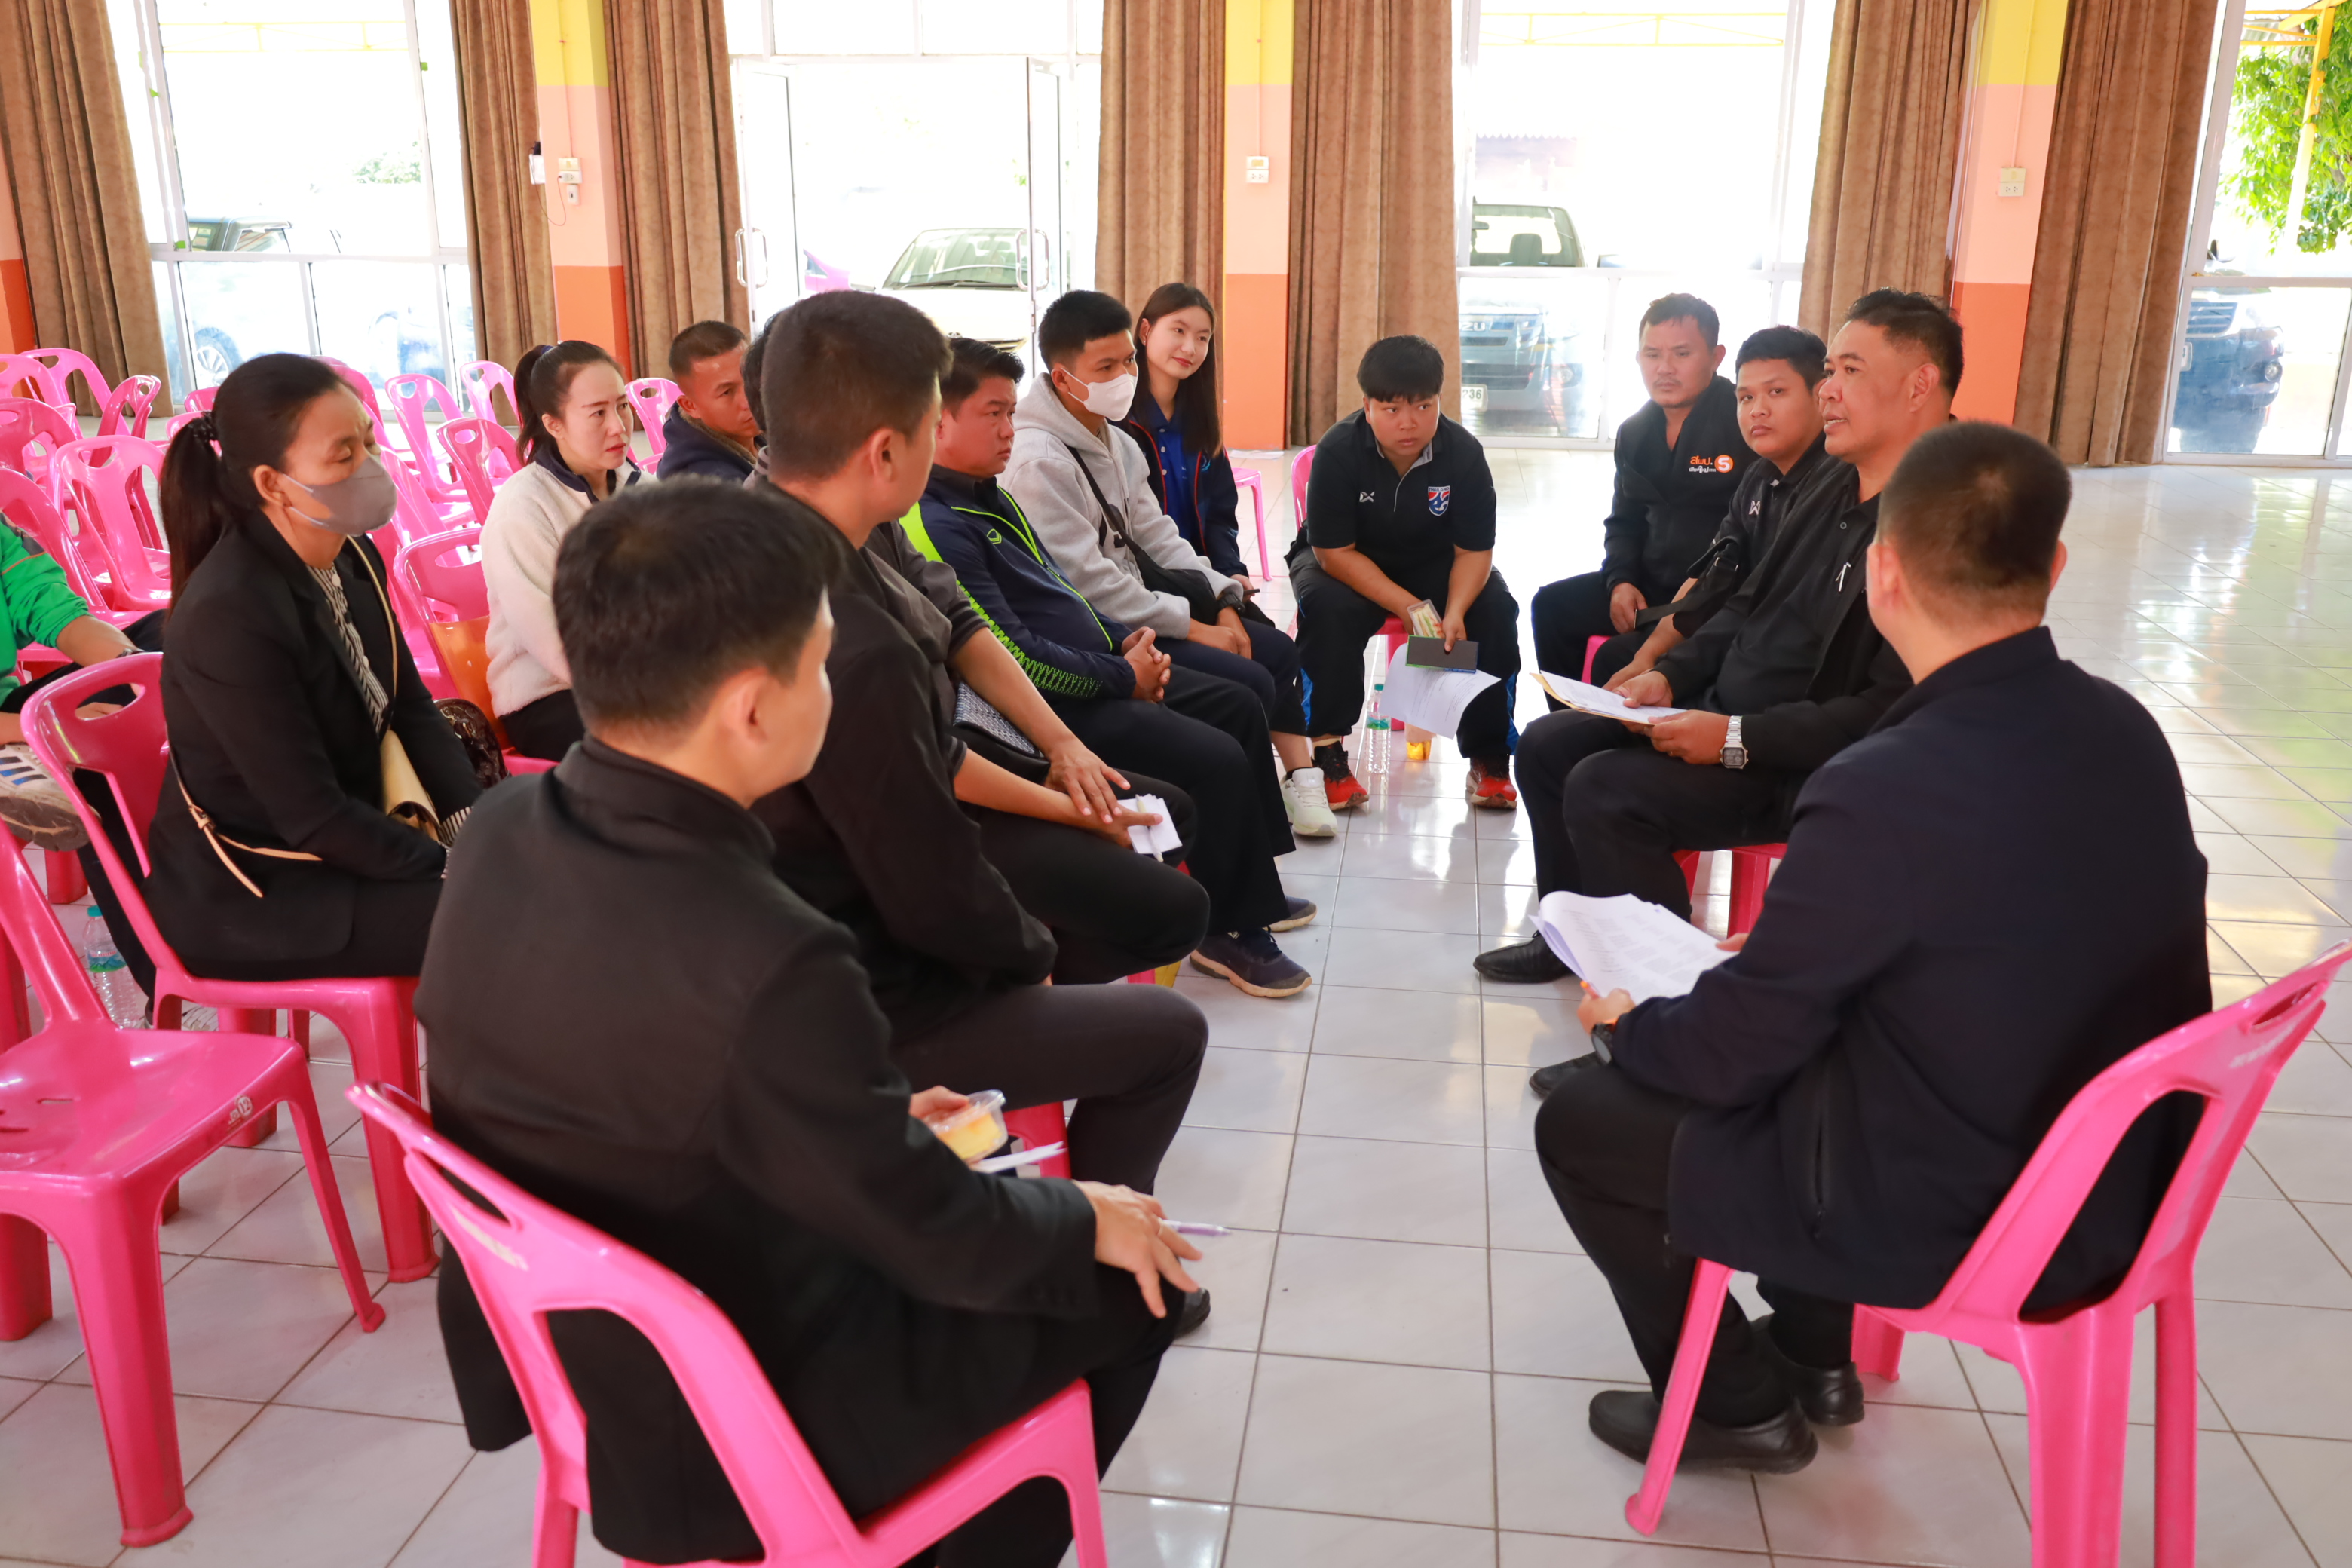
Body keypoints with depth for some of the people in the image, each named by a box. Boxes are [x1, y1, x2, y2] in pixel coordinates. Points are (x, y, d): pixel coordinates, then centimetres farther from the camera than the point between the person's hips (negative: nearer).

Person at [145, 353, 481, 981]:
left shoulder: (353, 559, -2)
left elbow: (411, 706, 6)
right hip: (248, 894, -8)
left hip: (341, 841, 8)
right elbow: (313, 817, -24)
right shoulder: (228, 616, -26)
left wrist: (475, 829, -7)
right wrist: (456, 864, -18)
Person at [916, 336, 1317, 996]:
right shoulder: (937, 525, -20)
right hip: (1058, 709, -11)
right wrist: (1124, 677, -15)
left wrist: (1126, 642, 5)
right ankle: (1227, 930, 2)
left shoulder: (989, 496, 13)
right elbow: (1011, 656, -24)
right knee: (1220, 762, -19)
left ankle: (1254, 891, 25)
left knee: (1239, 707, 14)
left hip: (1105, 673, 11)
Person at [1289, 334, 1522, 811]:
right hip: (1345, 565, -2)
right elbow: (1334, 552, -23)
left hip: (1434, 563, 2)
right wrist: (1412, 609, -32)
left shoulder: (1464, 452, -18)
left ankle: (1489, 755, -9)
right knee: (1328, 607, -34)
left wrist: (1454, 613, -34)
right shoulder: (1338, 450, -24)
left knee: (1495, 609, -23)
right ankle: (1327, 753, -21)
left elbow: (1475, 550, -13)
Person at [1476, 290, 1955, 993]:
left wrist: (1737, 741, -26)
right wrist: (1670, 675, 3)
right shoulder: (1832, 482, 8)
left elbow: (1892, 711, -27)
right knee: (1546, 746, 6)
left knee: (1603, 791, -24)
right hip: (1720, 710, 9)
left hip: (1807, 764, -9)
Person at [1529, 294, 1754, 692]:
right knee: (1552, 606, 3)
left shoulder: (1745, 423, -16)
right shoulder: (1636, 431, 10)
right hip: (1649, 584, 8)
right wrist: (1621, 581, -1)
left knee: (1616, 659, -24)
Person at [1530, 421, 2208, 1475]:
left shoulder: (1883, 792, -29)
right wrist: (1771, 954, 15)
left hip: (1951, 1214, -7)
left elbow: (1732, 1052, -17)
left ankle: (1738, 1401, 24)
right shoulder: (2123, 731, -5)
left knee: (1580, 1119, 6)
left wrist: (1623, 1027, 4)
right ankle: (1813, 1355, 37)